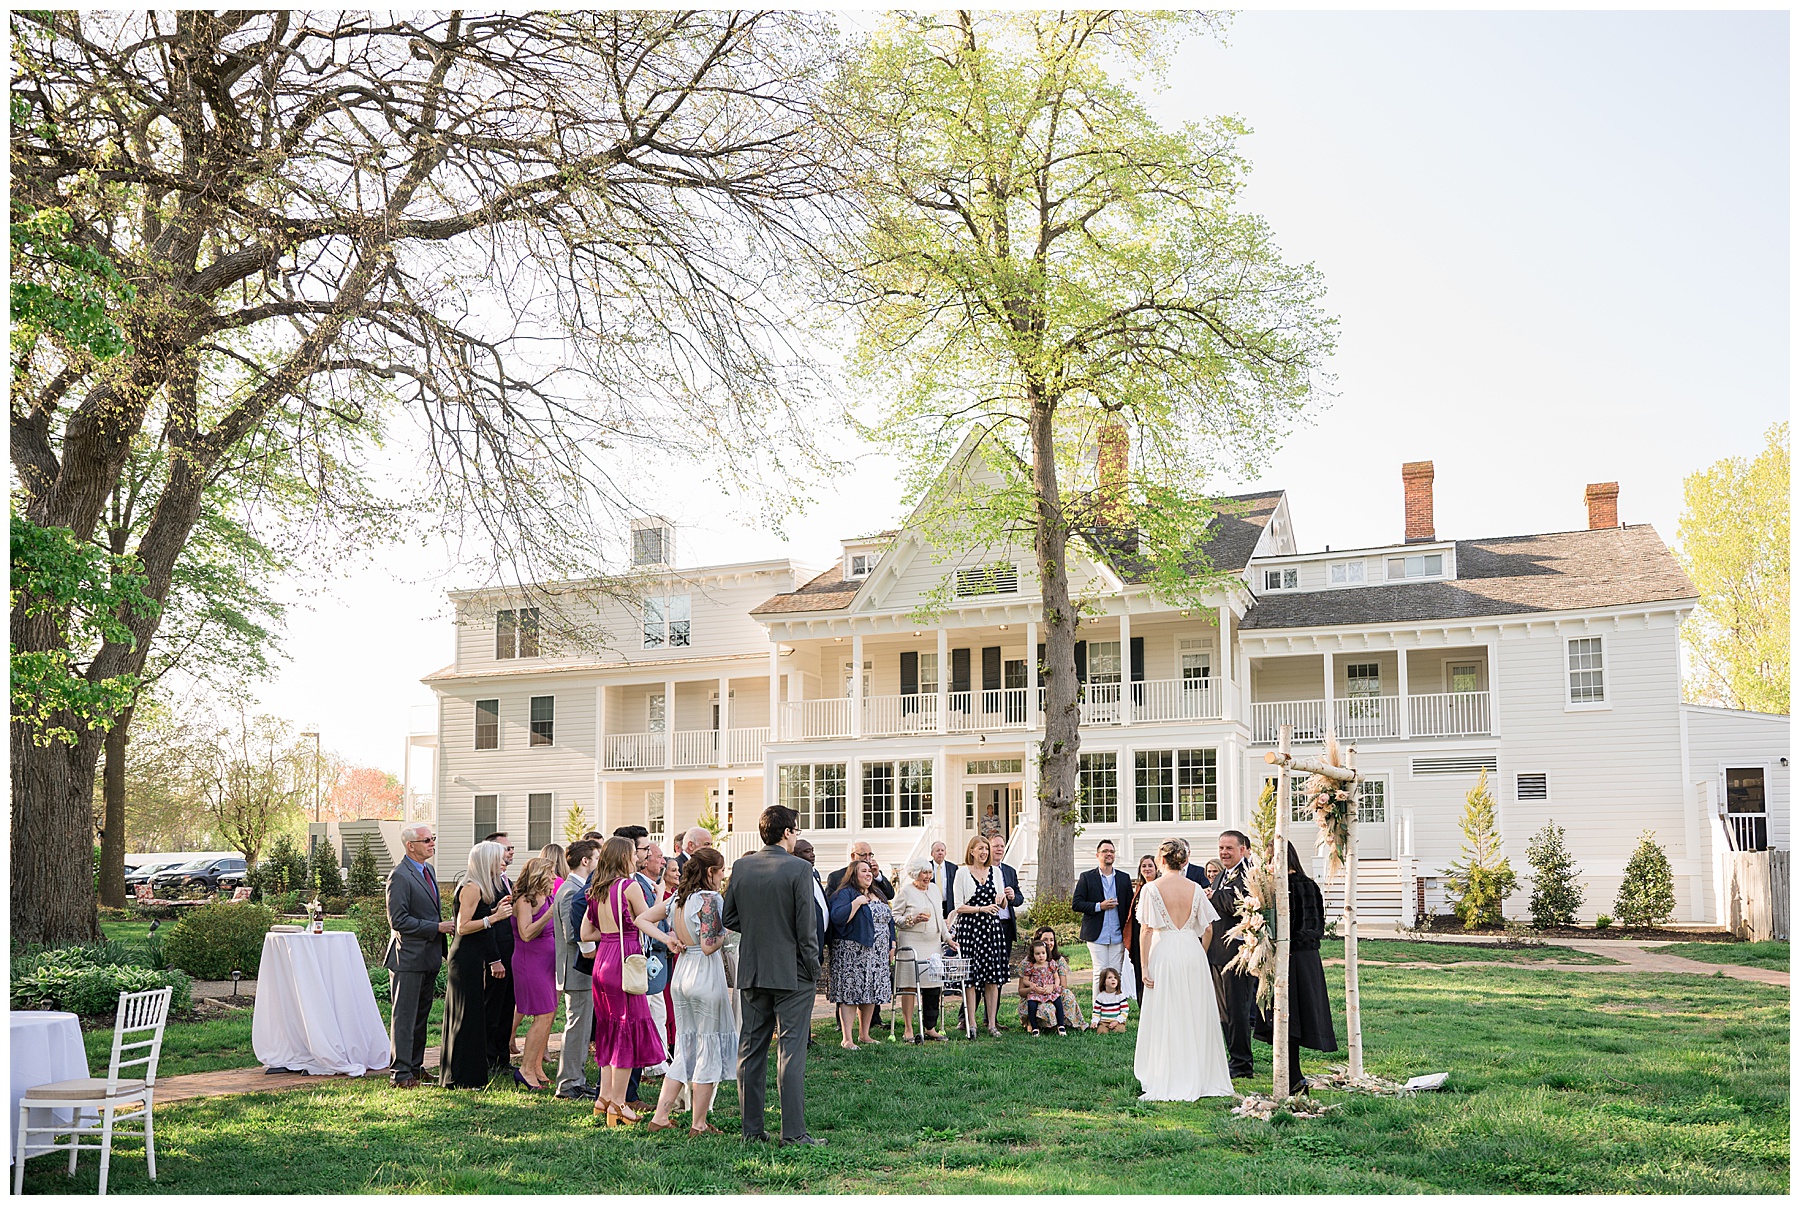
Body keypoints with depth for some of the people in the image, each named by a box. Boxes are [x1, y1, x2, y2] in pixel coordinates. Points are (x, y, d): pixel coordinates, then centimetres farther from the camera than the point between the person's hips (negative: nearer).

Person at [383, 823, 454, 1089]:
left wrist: (443, 926, 12)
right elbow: (398, 920, -20)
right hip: (409, 958, -9)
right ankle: (400, 1073, 0)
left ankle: (415, 1066, 23)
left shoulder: (429, 870, 13)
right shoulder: (400, 876, -15)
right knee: (404, 1017, -4)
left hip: (429, 957, 9)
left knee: (421, 1016, 15)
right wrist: (436, 928, -18)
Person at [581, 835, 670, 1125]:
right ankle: (618, 1102, 3)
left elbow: (586, 933, 13)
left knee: (610, 1027, 16)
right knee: (629, 1028, 0)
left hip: (602, 960, 8)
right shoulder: (630, 885, -10)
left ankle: (605, 1096, 18)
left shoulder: (597, 891, 11)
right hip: (624, 959, -8)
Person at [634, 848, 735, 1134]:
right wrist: (726, 935, -4)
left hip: (680, 975, 8)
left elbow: (642, 919, 13)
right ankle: (699, 1123, 9)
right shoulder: (709, 899, -15)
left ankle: (660, 1116, 14)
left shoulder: (677, 897, 8)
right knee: (710, 1050, 4)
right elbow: (709, 946, -21)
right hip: (706, 977, -8)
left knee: (684, 1050, 16)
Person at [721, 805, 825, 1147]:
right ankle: (793, 1132, -2)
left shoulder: (741, 866, 3)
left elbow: (728, 917, 7)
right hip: (791, 972, -5)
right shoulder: (798, 869, -12)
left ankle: (752, 1129, 15)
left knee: (750, 1050, 11)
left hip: (752, 973, 5)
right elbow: (806, 926, -12)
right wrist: (812, 970, -3)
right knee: (791, 1051, -2)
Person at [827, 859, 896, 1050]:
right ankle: (847, 1039, -6)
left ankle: (864, 1034, 20)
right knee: (850, 993, -7)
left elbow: (889, 920, 23)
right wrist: (857, 902, -20)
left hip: (878, 954, 7)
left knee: (871, 994, 9)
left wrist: (891, 946, 15)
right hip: (853, 953, -7)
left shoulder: (877, 895, 18)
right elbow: (837, 917, -21)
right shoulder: (845, 894, -6)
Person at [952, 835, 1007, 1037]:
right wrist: (981, 908, -14)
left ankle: (992, 1023, 6)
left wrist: (1003, 899, -4)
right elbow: (959, 906, -3)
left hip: (992, 926, 4)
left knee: (993, 977, 1)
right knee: (970, 977, -4)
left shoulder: (995, 872, 13)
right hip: (969, 926, -4)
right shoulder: (962, 872, 0)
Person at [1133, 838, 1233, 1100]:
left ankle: (1167, 1082, 5)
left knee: (1165, 1021, 2)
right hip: (1193, 952, 3)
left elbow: (1147, 931, -9)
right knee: (1196, 1018, 11)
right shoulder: (1195, 888, 4)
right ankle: (1199, 1077, 17)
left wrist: (1144, 966, -6)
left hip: (1164, 953, -3)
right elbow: (1207, 930, 5)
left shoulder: (1152, 888, -7)